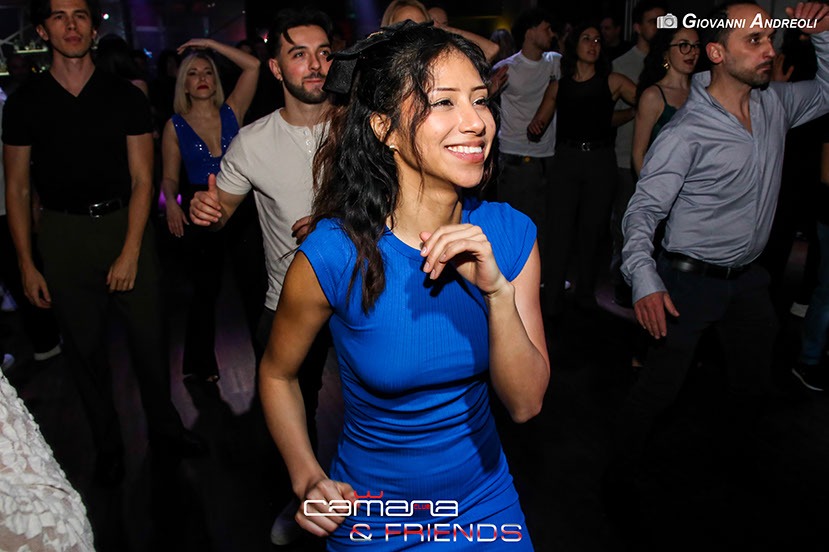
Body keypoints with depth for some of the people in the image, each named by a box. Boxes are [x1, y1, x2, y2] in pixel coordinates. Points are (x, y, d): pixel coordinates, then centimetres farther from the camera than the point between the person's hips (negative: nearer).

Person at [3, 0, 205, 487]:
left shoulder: (125, 96, 0)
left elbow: (142, 179, -3)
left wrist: (130, 252, -11)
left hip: (126, 224, 0)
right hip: (64, 235, 1)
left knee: (150, 337, 5)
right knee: (85, 347, 9)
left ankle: (165, 430, 27)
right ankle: (108, 444, 28)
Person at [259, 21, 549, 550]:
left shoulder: (510, 233, -15)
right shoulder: (334, 254, -25)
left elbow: (526, 402, -16)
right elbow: (277, 374, -7)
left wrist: (497, 290, -30)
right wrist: (309, 481, -19)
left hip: (485, 503, 3)